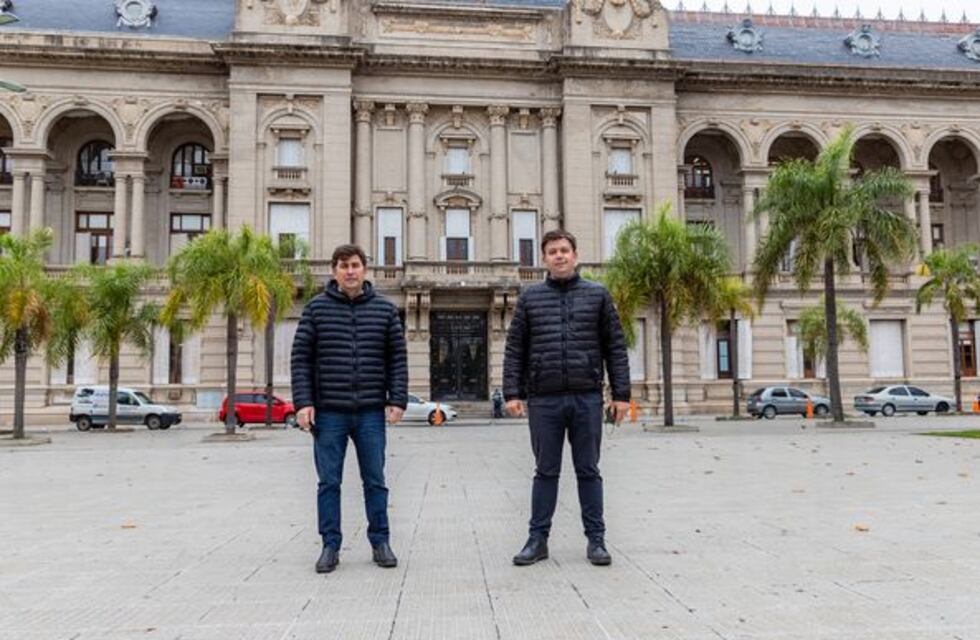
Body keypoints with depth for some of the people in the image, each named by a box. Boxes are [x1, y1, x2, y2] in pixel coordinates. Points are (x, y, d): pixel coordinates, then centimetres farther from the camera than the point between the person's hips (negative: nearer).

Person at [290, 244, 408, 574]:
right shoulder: (317, 308, 3)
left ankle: (380, 542, 20)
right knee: (328, 483, 7)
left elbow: (398, 358, 5)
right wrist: (303, 402, -7)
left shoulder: (385, 310, 5)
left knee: (375, 481, 8)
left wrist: (397, 400, -4)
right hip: (329, 412, 0)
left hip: (371, 413, 1)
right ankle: (330, 546, 18)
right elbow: (300, 357, 1)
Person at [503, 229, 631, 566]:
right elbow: (514, 348, 6)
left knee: (588, 471, 8)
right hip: (544, 399, 1)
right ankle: (538, 539, 17)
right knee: (545, 472, 8)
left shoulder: (597, 295, 7)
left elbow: (615, 347, 5)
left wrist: (621, 393, 0)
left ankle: (596, 539, 17)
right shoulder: (530, 298, 8)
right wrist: (512, 392, -2)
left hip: (587, 398, 0)